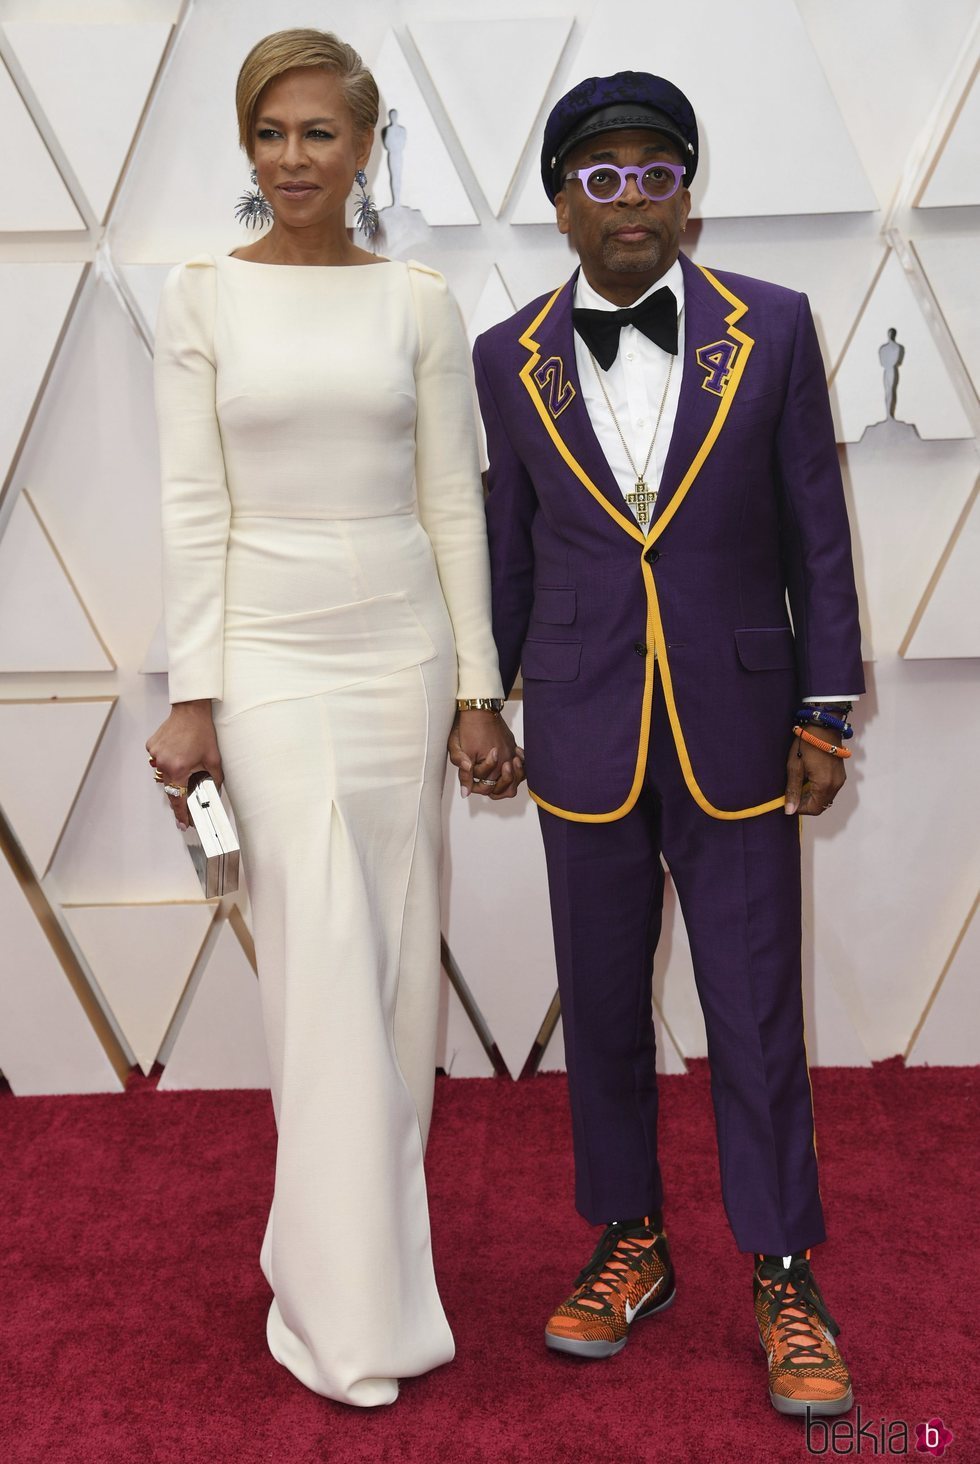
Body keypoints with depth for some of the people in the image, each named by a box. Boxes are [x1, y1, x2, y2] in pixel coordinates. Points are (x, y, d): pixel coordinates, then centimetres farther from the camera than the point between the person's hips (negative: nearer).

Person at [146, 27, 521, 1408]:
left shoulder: (419, 301, 5)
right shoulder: (203, 296, 2)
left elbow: (454, 502, 4)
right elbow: (191, 506, -2)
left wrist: (478, 688, 1)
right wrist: (192, 698, -7)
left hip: (402, 646, 2)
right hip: (271, 652, -2)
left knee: (399, 961, 8)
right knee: (327, 971, -3)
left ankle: (369, 1222, 29)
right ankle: (355, 1316, 11)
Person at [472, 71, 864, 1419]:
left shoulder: (774, 332, -2)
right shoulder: (510, 361, 1)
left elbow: (816, 534, 0)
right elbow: (509, 550, 8)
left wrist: (823, 714, -1)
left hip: (735, 732, -1)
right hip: (585, 737, 2)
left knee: (756, 1015, 6)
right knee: (602, 1004, 13)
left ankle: (785, 1282, 23)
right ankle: (630, 1244, 33)